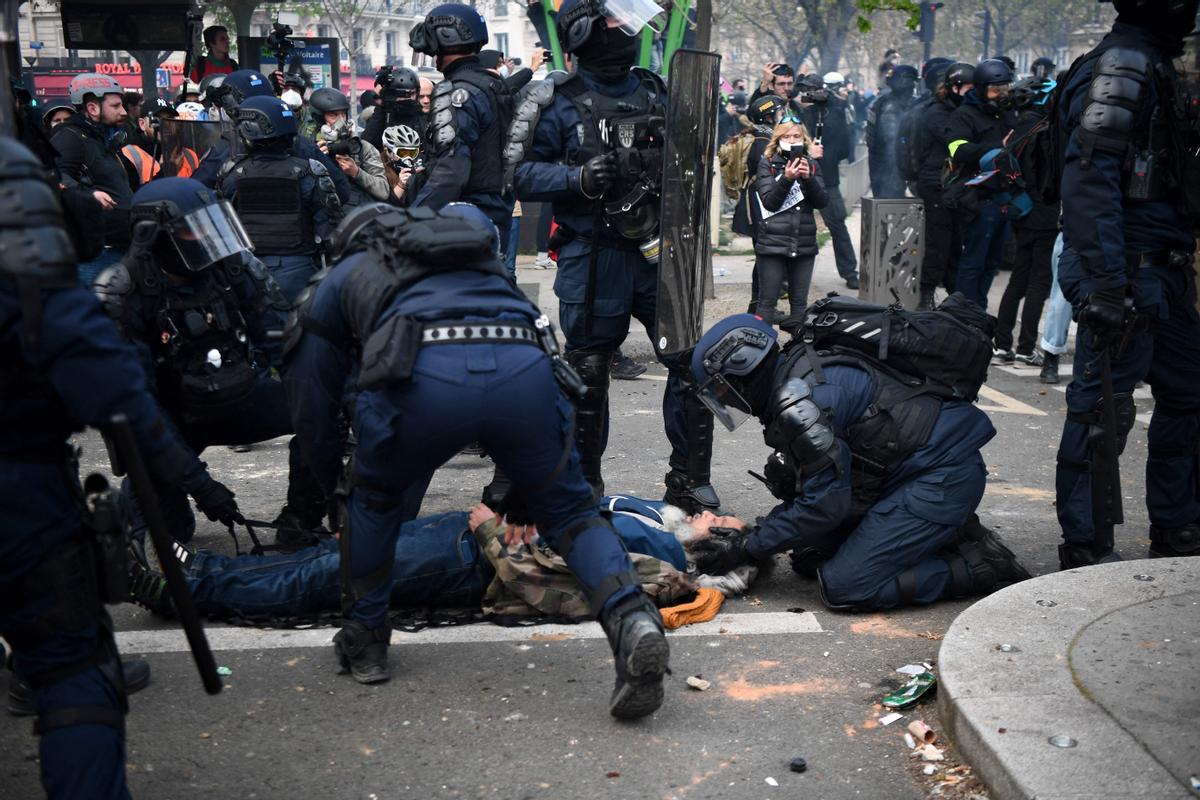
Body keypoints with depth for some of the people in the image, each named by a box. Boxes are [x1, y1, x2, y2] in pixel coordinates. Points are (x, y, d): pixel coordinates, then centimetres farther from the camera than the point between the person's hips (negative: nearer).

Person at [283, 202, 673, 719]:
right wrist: (518, 486, 52)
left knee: (375, 500, 26)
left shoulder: (340, 279, 36)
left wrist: (335, 496, 53)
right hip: (526, 365, 2)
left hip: (426, 376, -2)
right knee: (567, 511, 17)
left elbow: (312, 413, 38)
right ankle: (631, 619, -6)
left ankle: (363, 642, 35)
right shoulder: (478, 259, 44)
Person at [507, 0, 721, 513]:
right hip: (593, 257, -4)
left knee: (692, 359, -1)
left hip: (658, 251, 4)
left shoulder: (653, 92, 14)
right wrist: (580, 178, -18)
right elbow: (523, 174, -5)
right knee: (588, 373, 5)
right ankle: (584, 485, 21)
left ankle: (690, 482, 11)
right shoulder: (561, 101, -2)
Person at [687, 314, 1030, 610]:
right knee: (809, 556, 10)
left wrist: (745, 548, -12)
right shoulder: (796, 376, 11)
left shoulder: (796, 399, -21)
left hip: (944, 476, -10)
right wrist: (754, 532, 9)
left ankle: (981, 565, -4)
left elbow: (825, 503, -19)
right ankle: (948, 534, 14)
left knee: (844, 587, -14)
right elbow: (826, 486, 17)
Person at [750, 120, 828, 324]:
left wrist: (808, 177, -14)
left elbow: (822, 202, 1)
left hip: (804, 244, 3)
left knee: (800, 302, 9)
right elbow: (769, 202, -8)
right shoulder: (767, 164, 2)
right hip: (772, 243, -3)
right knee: (767, 301, -2)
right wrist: (787, 178, -21)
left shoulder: (812, 164, 11)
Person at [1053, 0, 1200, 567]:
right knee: (1102, 409, -5)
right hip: (1127, 273, -10)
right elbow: (1090, 176, -23)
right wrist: (1107, 285, -28)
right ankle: (1086, 548, 3)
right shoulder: (1122, 63, -13)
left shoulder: (1152, 65, 18)